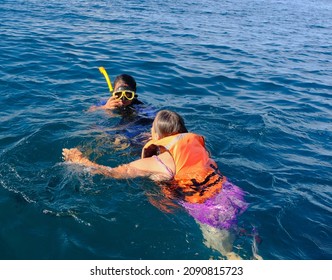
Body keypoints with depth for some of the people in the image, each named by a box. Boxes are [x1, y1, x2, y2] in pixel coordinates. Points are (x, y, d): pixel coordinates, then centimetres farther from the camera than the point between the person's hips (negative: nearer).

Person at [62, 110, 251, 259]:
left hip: (214, 210, -7)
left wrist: (82, 161, 5)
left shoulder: (159, 163, -17)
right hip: (230, 192, 7)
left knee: (227, 254, 12)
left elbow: (114, 172, -9)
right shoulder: (195, 143, 0)